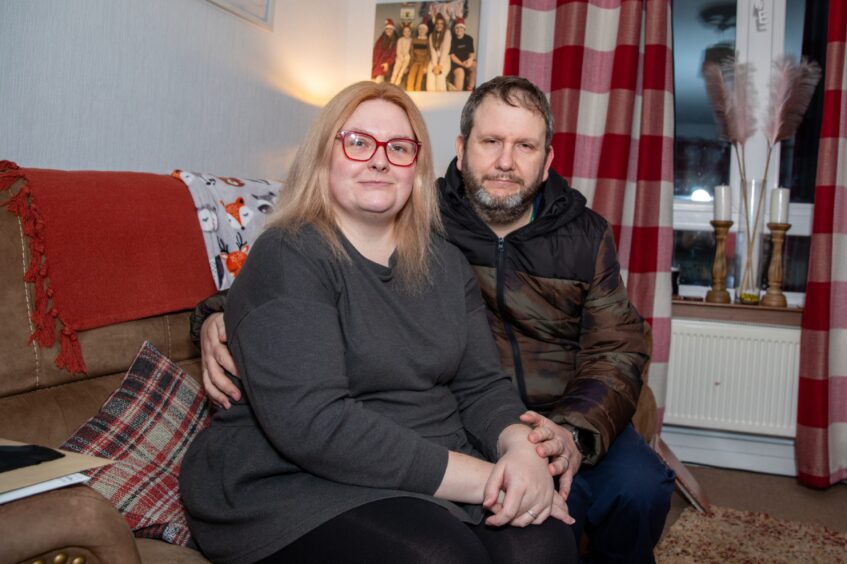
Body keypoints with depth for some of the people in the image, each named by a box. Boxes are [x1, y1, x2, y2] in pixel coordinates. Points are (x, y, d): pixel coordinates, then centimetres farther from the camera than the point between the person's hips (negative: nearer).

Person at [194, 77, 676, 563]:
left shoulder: (586, 236, 6)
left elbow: (617, 350, 0)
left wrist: (575, 432, -21)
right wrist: (221, 315, -20)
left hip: (566, 418, 4)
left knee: (640, 487, -23)